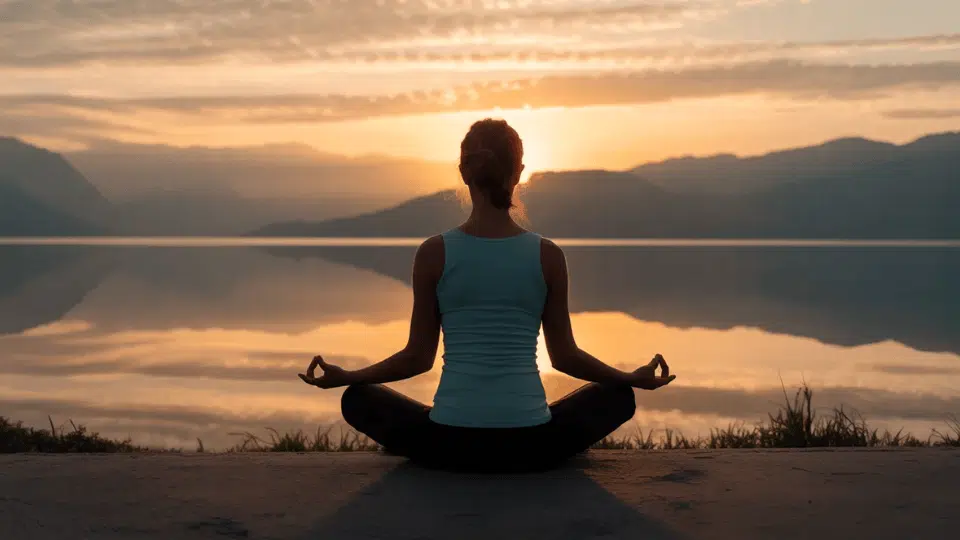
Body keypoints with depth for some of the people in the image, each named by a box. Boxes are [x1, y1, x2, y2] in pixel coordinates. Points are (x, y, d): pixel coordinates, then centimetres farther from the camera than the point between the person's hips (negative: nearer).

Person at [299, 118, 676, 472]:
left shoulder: (433, 253, -4)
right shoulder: (547, 255, -3)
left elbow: (418, 357, 2)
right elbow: (564, 356, 5)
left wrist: (343, 377, 19)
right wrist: (636, 378, 21)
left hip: (450, 444, 0)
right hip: (530, 446, 0)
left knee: (358, 398, 26)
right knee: (619, 396, 27)